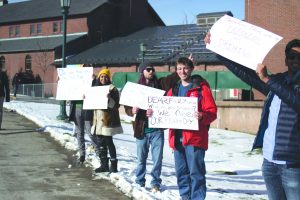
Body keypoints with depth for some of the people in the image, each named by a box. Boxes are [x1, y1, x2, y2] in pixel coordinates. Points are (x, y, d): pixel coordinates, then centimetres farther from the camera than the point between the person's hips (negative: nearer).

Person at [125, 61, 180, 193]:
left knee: (157, 158, 3)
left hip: (157, 129, 0)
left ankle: (155, 183, 18)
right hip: (142, 129, 0)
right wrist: (132, 110, -19)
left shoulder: (160, 84, 5)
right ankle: (139, 182, 26)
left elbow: (174, 77, -4)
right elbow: (127, 107, 3)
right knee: (141, 158, 11)